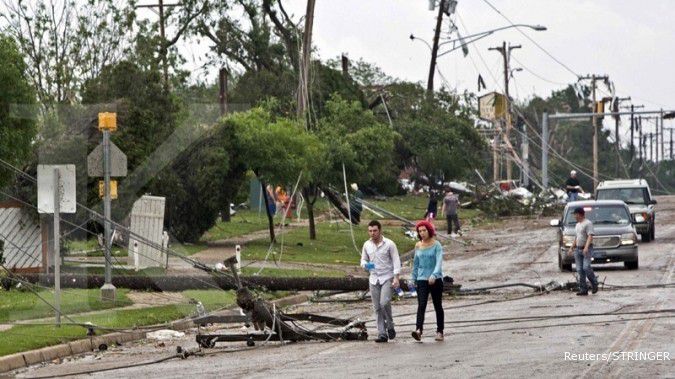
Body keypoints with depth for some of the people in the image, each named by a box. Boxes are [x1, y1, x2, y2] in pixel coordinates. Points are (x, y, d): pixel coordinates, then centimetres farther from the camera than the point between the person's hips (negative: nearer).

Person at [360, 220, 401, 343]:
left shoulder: (389, 244, -5)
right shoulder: (367, 245, 7)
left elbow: (396, 261, -6)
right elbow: (363, 260, 18)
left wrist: (396, 277, -15)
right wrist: (365, 265, -7)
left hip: (387, 278, -4)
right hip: (374, 279, 4)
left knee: (384, 303, -20)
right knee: (377, 308, 2)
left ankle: (390, 327, 2)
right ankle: (382, 334, 5)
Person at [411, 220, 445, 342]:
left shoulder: (436, 245, -6)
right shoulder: (418, 246, 8)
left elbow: (439, 262, -17)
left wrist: (434, 275, -31)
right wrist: (414, 279, 17)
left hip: (435, 280, -3)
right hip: (422, 280, 3)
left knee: (438, 306, 8)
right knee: (421, 305, -13)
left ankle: (439, 332, 18)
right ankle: (419, 330, -27)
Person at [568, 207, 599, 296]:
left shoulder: (588, 223, -9)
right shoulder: (578, 225, 19)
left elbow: (590, 237, -19)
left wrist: (586, 247, -31)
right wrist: (571, 248, 25)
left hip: (587, 249, -8)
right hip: (578, 249, 8)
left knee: (586, 267, -19)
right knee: (580, 270, 1)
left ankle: (594, 283, 2)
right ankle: (583, 290, 2)